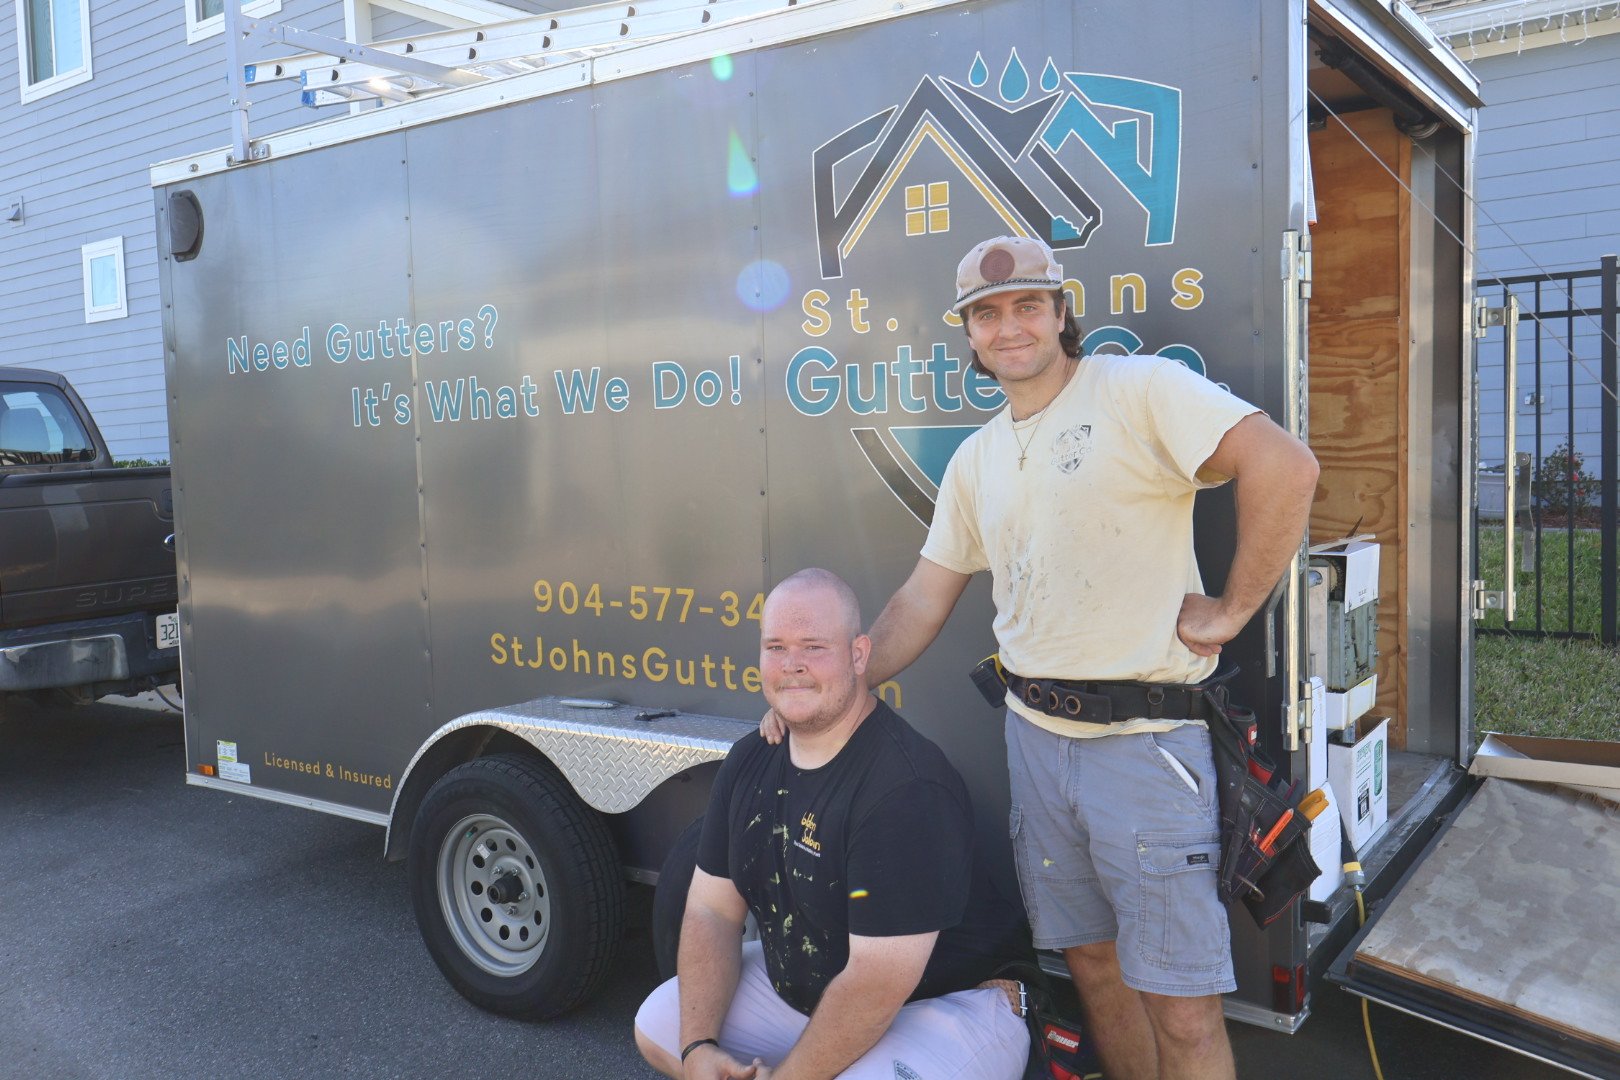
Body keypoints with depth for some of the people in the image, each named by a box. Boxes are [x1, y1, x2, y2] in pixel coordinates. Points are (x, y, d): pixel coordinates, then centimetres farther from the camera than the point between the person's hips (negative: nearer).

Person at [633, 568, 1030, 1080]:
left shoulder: (909, 788, -29)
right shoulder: (751, 760, -1)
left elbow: (877, 984, -29)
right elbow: (711, 911, 1)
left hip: (938, 1006, -8)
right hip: (796, 989, 8)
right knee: (657, 1027, 8)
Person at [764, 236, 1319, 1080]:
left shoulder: (1139, 389, -8)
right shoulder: (976, 460, 14)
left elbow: (1285, 466, -20)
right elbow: (922, 603, 15)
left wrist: (1231, 610, -16)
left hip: (1144, 739, -6)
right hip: (1034, 734, 6)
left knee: (1181, 1008, 0)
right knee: (1092, 959, 17)